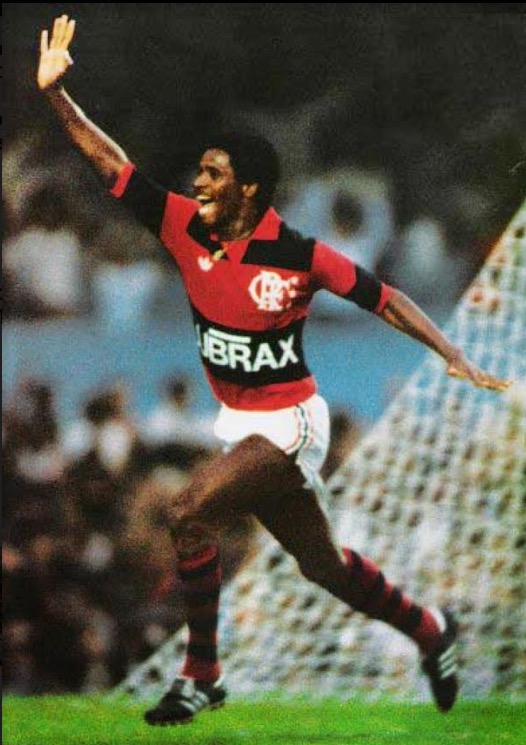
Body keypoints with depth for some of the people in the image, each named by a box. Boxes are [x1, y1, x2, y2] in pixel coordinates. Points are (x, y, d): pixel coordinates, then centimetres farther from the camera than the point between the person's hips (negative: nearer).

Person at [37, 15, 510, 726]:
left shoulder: (297, 255, -19)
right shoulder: (185, 227, -5)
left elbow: (383, 296, -12)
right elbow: (112, 163, -3)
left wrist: (454, 357, -19)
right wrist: (54, 92, -11)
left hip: (289, 423, -6)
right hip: (238, 419, 6)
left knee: (188, 514, -23)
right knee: (321, 564, 17)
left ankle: (201, 675, -10)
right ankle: (431, 631, 40)